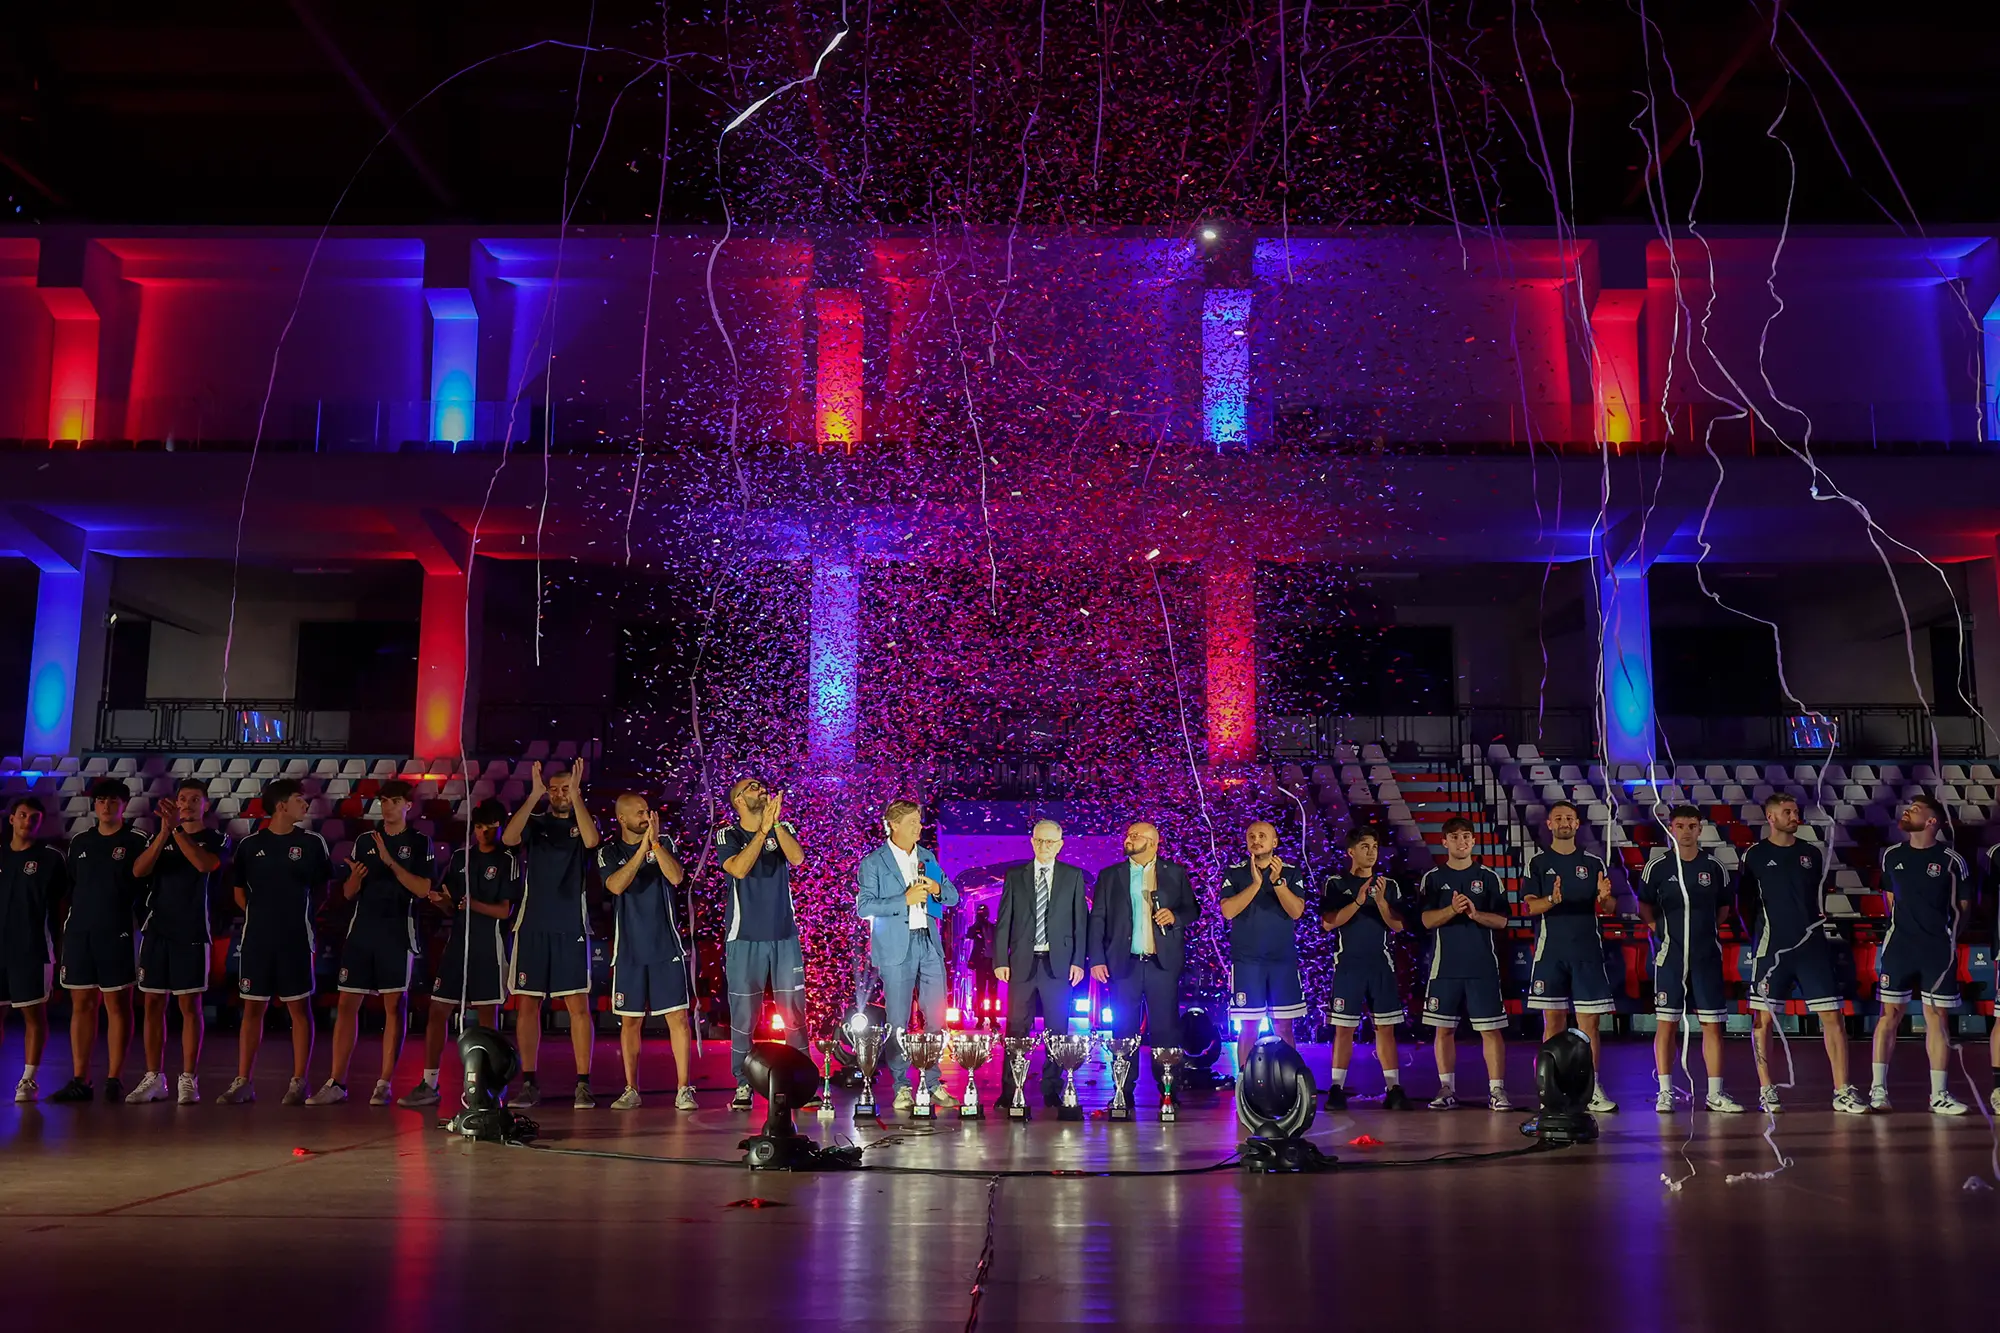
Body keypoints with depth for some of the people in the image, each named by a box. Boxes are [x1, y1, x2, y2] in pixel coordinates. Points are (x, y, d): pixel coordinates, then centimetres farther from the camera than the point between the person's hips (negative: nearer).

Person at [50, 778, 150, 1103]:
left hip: (117, 934, -4)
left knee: (117, 1005, -2)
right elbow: (70, 888, 18)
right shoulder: (80, 842, 14)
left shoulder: (136, 842, 1)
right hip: (78, 933, 4)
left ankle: (114, 1080, 3)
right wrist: (70, 922, 10)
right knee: (81, 1005, 6)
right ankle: (80, 1080, 10)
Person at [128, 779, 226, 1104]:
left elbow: (204, 864, -19)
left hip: (192, 932, -4)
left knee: (190, 1005, -2)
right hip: (156, 929, 4)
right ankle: (154, 1079, 12)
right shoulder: (161, 837, 13)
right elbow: (139, 870, -5)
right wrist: (165, 831, -17)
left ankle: (189, 1080, 2)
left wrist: (177, 829, -23)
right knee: (152, 1004, 4)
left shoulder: (217, 839, 3)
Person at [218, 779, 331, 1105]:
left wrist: (300, 912, 1)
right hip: (257, 938, 1)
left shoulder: (312, 843, 2)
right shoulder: (250, 844, 4)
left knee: (299, 1007, 1)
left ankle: (298, 1082, 7)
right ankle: (243, 1082, 12)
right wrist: (258, 914, 4)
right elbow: (239, 891, 13)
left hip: (296, 938, -1)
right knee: (252, 1007, 5)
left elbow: (322, 888, 9)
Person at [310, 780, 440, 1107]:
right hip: (361, 930, 4)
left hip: (398, 931, -3)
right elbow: (348, 894, 13)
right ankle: (336, 1083, 4)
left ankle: (385, 1084, 3)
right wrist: (355, 878, -10)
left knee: (393, 1006, -2)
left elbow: (424, 889, -9)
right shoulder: (364, 841, 13)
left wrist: (391, 862, -17)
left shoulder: (420, 843, 3)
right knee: (347, 1004, 0)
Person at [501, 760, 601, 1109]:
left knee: (578, 1005, -4)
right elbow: (508, 838, -10)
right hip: (533, 926, 2)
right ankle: (529, 1083, 9)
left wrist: (576, 793, -19)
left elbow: (592, 840, -16)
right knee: (528, 1004, 2)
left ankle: (583, 1085, -1)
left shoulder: (582, 823, 8)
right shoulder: (535, 823, 10)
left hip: (572, 927, -1)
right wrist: (533, 795, -17)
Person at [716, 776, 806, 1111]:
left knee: (795, 1010, 0)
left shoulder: (784, 828, 7)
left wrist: (777, 822, -22)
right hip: (744, 937, -2)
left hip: (784, 935, 2)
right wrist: (763, 829, -23)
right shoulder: (728, 836, 0)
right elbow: (739, 869, -18)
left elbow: (797, 858, -12)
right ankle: (743, 1086, 7)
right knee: (743, 1014, -1)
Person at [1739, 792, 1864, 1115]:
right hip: (1771, 949, -2)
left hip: (1812, 946, 3)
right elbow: (1743, 903, 7)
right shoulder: (1754, 856, 1)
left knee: (1832, 1016, -3)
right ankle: (1766, 1091, 10)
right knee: (1763, 1018, 0)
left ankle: (1842, 1092, 3)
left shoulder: (1812, 854, 10)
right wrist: (1760, 935, 5)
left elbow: (1820, 897, 21)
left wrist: (1817, 926, 13)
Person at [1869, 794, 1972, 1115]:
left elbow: (1963, 904, 5)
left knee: (1937, 1018, 1)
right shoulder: (1892, 856, 6)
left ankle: (1939, 1095, 8)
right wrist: (1905, 925, 12)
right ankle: (1877, 1089, 5)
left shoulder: (1951, 860, -4)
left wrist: (1947, 934, 3)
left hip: (1939, 950, -2)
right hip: (1899, 946, 2)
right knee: (1890, 1014, 2)